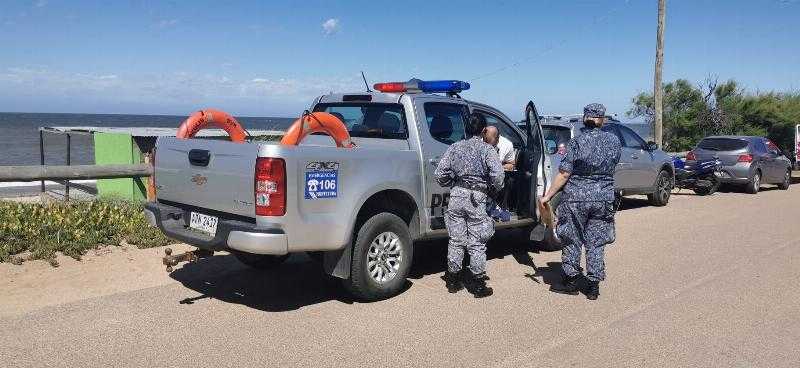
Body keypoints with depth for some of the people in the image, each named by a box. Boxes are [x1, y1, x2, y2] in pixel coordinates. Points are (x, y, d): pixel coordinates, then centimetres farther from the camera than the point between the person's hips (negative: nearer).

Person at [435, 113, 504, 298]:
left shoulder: (455, 147, 6)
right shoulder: (486, 149, -4)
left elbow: (440, 174, 2)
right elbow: (497, 175, -16)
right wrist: (495, 189, 3)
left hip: (457, 196, 4)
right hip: (477, 199, -3)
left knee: (456, 240, 13)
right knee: (477, 243, 5)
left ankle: (453, 279, 22)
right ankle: (478, 284, 12)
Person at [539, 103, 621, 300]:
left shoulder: (577, 142, -10)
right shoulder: (614, 141, 1)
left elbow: (564, 174, -12)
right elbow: (612, 166, 14)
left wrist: (548, 196, -6)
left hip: (576, 198, -3)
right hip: (604, 199, 3)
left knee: (572, 240, 10)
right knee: (596, 243, 11)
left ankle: (571, 282, 19)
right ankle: (593, 286, 15)